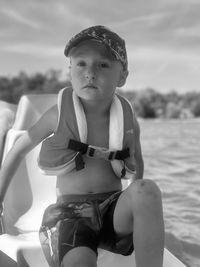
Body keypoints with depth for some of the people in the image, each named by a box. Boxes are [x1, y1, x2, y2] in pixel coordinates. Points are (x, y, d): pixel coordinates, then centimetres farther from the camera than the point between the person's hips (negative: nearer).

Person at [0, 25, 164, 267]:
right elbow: (20, 147, 9)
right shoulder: (60, 114, -7)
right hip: (71, 211, -2)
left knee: (148, 189, -31)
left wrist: (139, 204, 17)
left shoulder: (127, 120, -1)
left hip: (115, 210, 3)